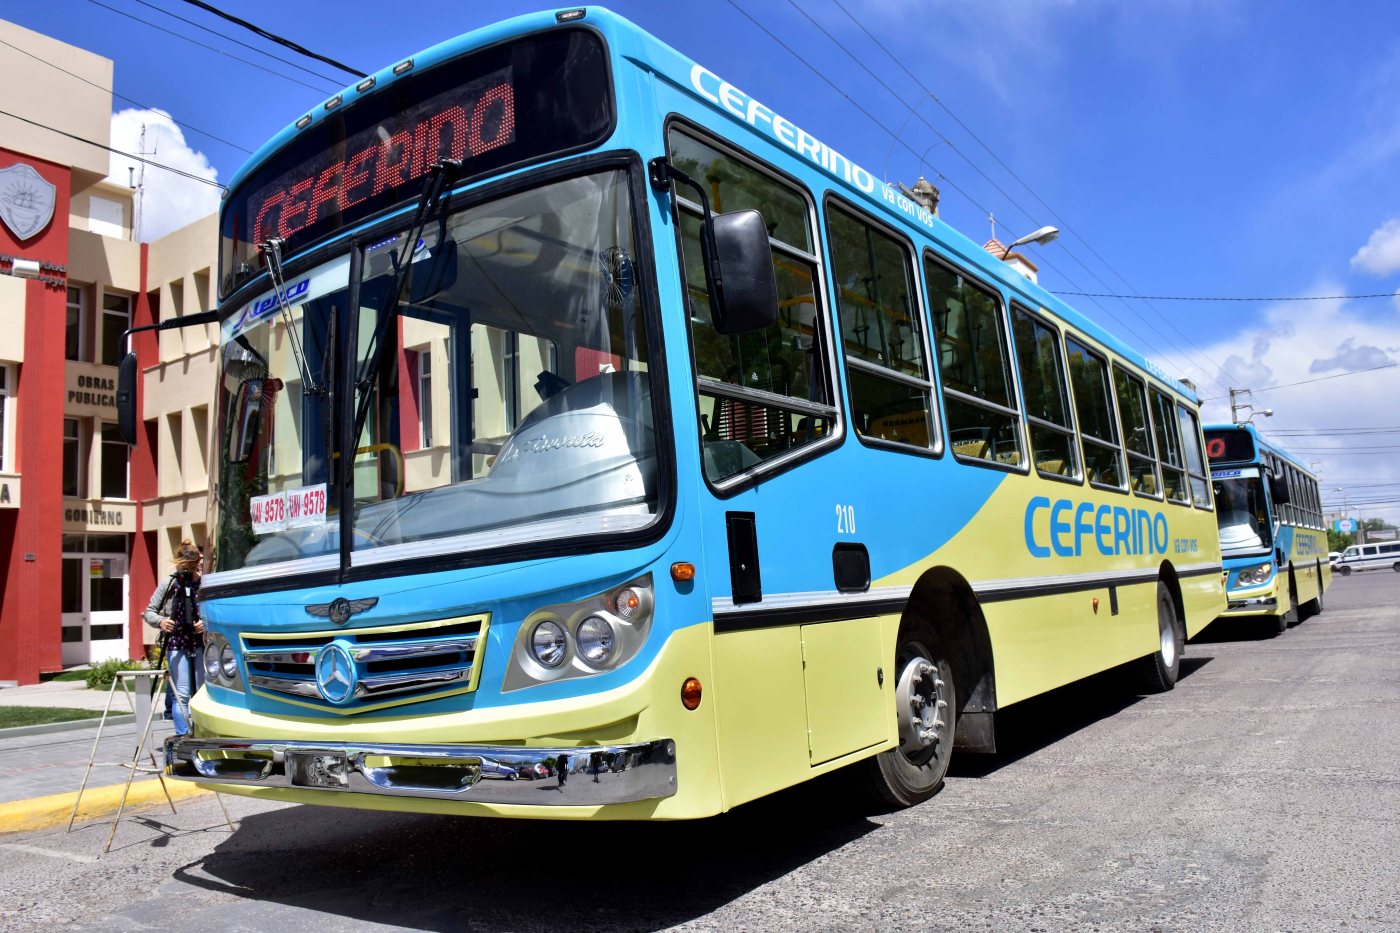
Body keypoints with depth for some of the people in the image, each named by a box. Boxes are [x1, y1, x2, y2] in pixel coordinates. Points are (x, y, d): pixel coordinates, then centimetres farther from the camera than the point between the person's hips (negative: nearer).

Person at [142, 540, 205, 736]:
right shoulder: (168, 584, -2)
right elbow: (149, 611, 5)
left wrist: (206, 623, -16)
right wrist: (160, 621, -15)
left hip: (201, 644, 1)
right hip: (177, 645, -1)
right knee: (182, 695, -2)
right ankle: (182, 738, 5)